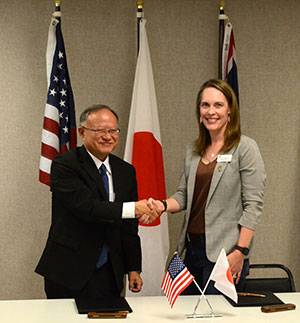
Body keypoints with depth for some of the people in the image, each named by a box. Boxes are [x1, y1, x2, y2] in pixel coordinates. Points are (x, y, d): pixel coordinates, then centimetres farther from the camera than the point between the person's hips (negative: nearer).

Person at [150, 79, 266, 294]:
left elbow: (254, 205, -10)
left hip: (224, 252, -6)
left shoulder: (245, 148, -6)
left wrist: (241, 251, -16)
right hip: (193, 248, 6)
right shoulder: (193, 151, 13)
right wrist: (163, 205, -6)